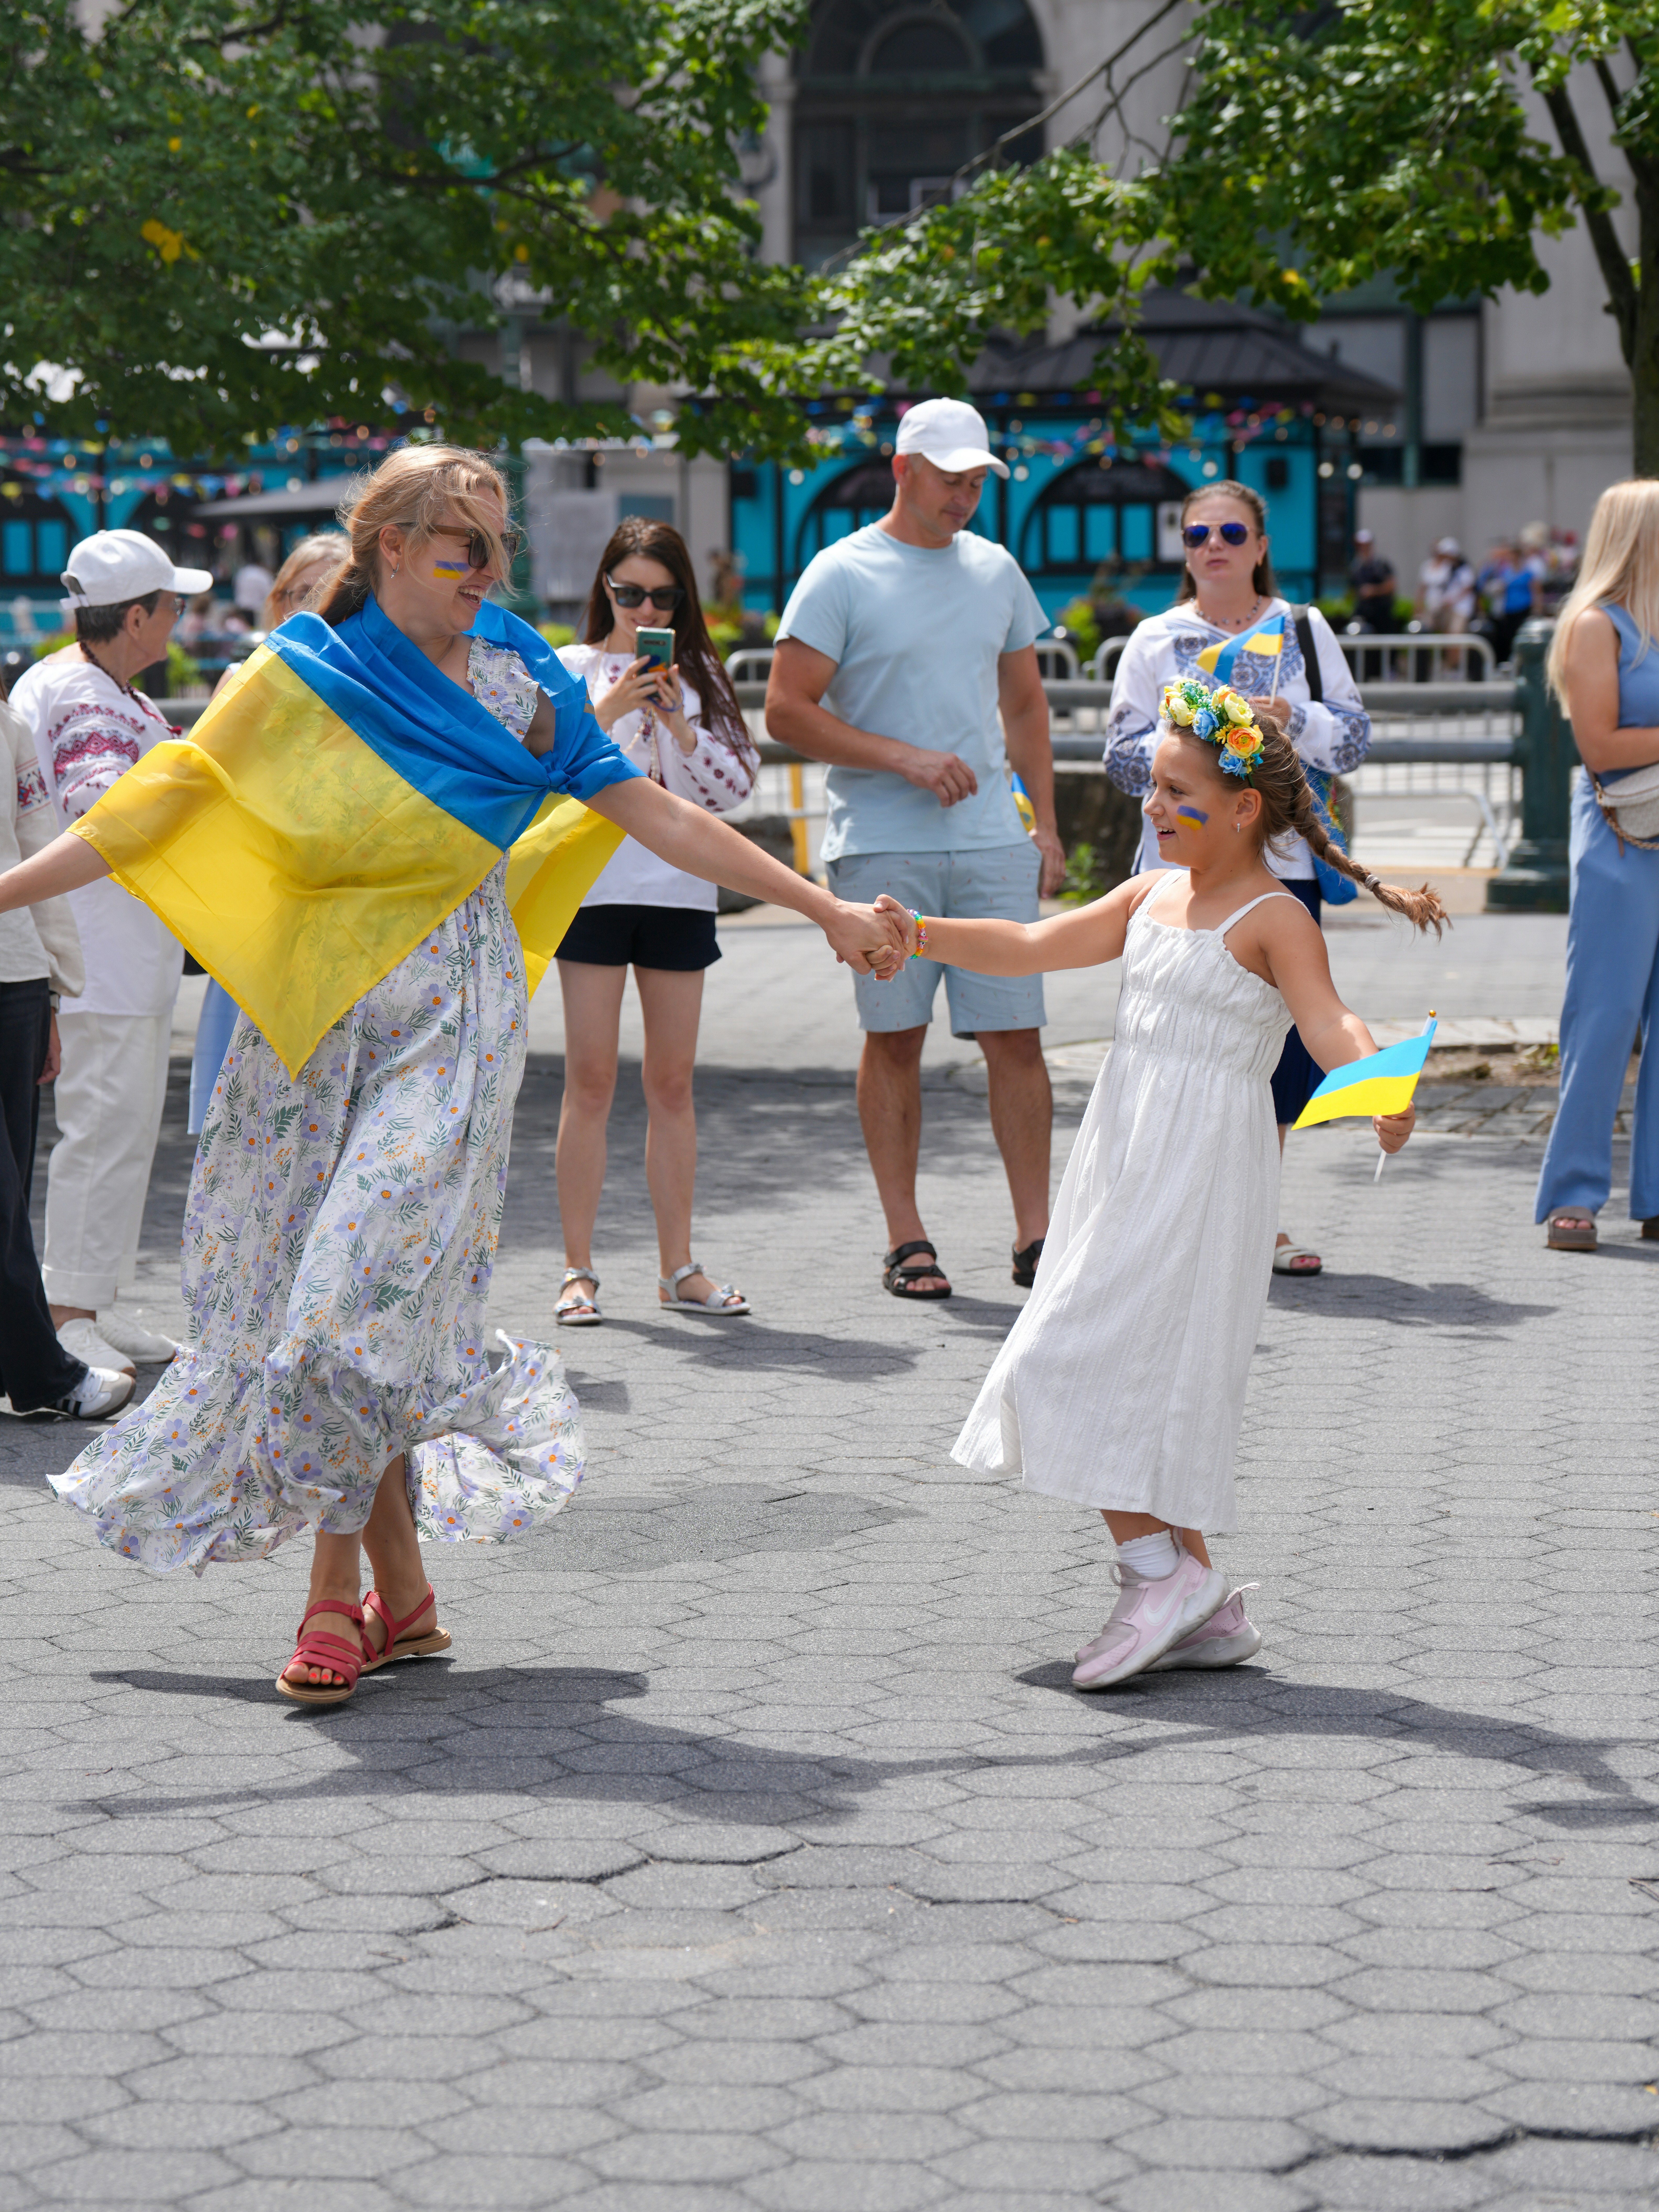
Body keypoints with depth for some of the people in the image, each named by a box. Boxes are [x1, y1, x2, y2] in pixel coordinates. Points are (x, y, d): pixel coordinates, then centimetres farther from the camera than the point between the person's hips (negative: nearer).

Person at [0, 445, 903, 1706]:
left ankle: (338, 1591, 0)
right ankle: (403, 1595, 13)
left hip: (451, 1023, -1)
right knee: (333, 1290, 1)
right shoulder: (304, 678, 1)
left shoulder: (525, 684, 5)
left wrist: (826, 909, 4)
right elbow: (163, 807, -1)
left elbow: (661, 817, 6)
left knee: (376, 1282, -11)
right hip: (317, 1021, 1)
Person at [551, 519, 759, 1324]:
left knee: (673, 1083, 5)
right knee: (591, 1081, -5)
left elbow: (733, 787, 4)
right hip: (595, 885, -2)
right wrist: (604, 713, -16)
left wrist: (679, 723, -10)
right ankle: (578, 1270, -1)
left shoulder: (699, 676, 10)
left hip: (680, 888, 2)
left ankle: (679, 1267, 11)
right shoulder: (567, 669, 5)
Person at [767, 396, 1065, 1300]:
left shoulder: (996, 571, 14)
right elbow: (787, 712, -6)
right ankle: (906, 1239, 9)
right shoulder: (843, 575, -2)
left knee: (1016, 1034, 0)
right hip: (881, 846, -4)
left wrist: (1046, 823, 13)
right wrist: (905, 759, -13)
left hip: (993, 843, 4)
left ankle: (1035, 1233, 6)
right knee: (895, 1039, 1)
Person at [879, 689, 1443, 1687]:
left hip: (1204, 1171, -8)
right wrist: (920, 935, 5)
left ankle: (1159, 1569, -7)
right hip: (1129, 1159, 8)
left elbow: (1330, 1020, -23)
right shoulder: (1152, 896, 13)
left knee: (1073, 1362, -14)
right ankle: (1207, 1611, 16)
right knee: (1148, 1384, 10)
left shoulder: (1275, 918, -9)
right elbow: (1032, 949, 16)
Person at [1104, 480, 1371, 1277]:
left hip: (1284, 862, 2)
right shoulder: (1157, 641, 5)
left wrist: (1293, 719, -12)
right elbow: (1124, 755, -1)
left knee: (1283, 1039, 2)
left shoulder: (1304, 631, 9)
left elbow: (1355, 738, 5)